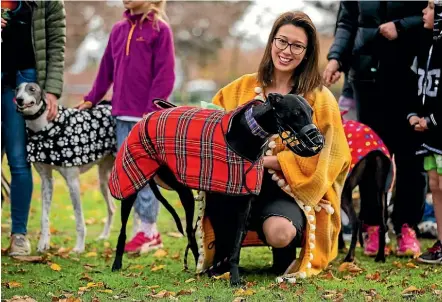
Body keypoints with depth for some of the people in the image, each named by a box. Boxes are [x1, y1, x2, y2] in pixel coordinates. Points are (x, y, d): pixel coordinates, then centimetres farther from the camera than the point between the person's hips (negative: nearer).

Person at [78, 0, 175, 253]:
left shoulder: (160, 30, -5)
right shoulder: (119, 30, 14)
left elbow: (164, 74, -10)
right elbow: (107, 69, 21)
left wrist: (153, 108, -16)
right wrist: (92, 99, 22)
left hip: (148, 116, -7)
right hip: (122, 114, 7)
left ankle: (149, 231, 4)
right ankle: (146, 226, 15)